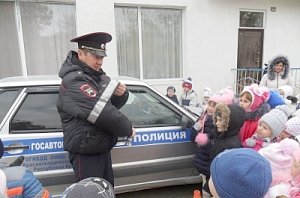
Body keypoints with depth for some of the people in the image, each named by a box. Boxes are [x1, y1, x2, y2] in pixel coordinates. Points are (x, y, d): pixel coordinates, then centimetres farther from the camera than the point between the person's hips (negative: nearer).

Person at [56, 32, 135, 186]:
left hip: (102, 148, 9)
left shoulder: (98, 76, 7)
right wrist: (128, 129, -15)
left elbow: (112, 105, 12)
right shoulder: (74, 82, -22)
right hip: (85, 152, -9)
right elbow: (103, 113, -29)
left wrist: (121, 95, -11)